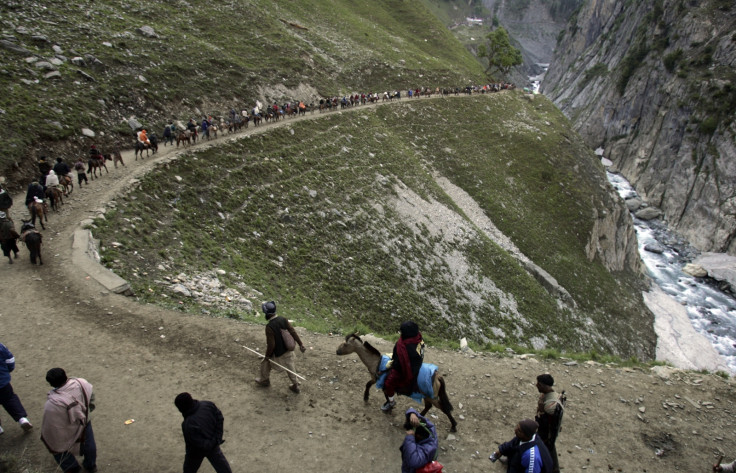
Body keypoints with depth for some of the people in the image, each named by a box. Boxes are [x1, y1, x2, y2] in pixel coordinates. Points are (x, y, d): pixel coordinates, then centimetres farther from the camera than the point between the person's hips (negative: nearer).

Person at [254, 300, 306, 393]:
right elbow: (293, 332, -8)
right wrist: (300, 344, -2)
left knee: (265, 364, 21)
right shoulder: (283, 319, -11)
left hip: (277, 354, -5)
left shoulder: (269, 327, -29)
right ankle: (295, 386, 33)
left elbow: (271, 344, -24)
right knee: (290, 367, 22)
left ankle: (264, 381, 43)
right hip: (288, 351, 6)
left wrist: (267, 355, -8)